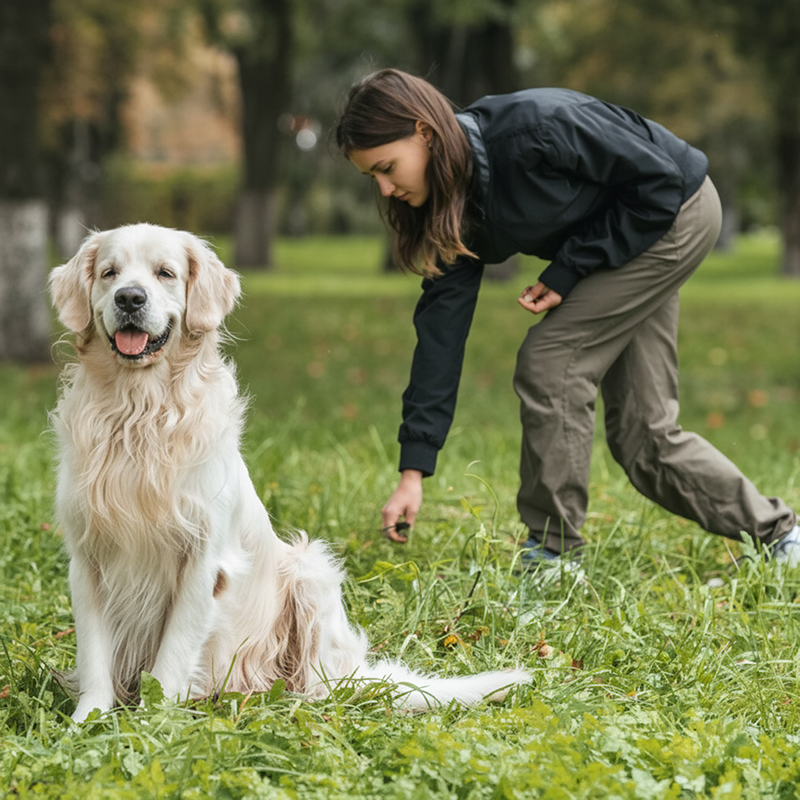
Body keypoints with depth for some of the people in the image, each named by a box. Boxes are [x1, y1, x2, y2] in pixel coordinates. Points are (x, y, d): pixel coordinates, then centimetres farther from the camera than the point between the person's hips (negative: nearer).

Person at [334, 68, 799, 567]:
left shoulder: (533, 128, -34)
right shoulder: (453, 204, -10)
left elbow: (659, 180, -24)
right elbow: (442, 325, -10)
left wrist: (568, 270, -21)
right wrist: (413, 470, -14)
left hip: (677, 213, -8)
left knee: (549, 359, -16)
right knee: (642, 432, 6)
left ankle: (555, 553, -6)